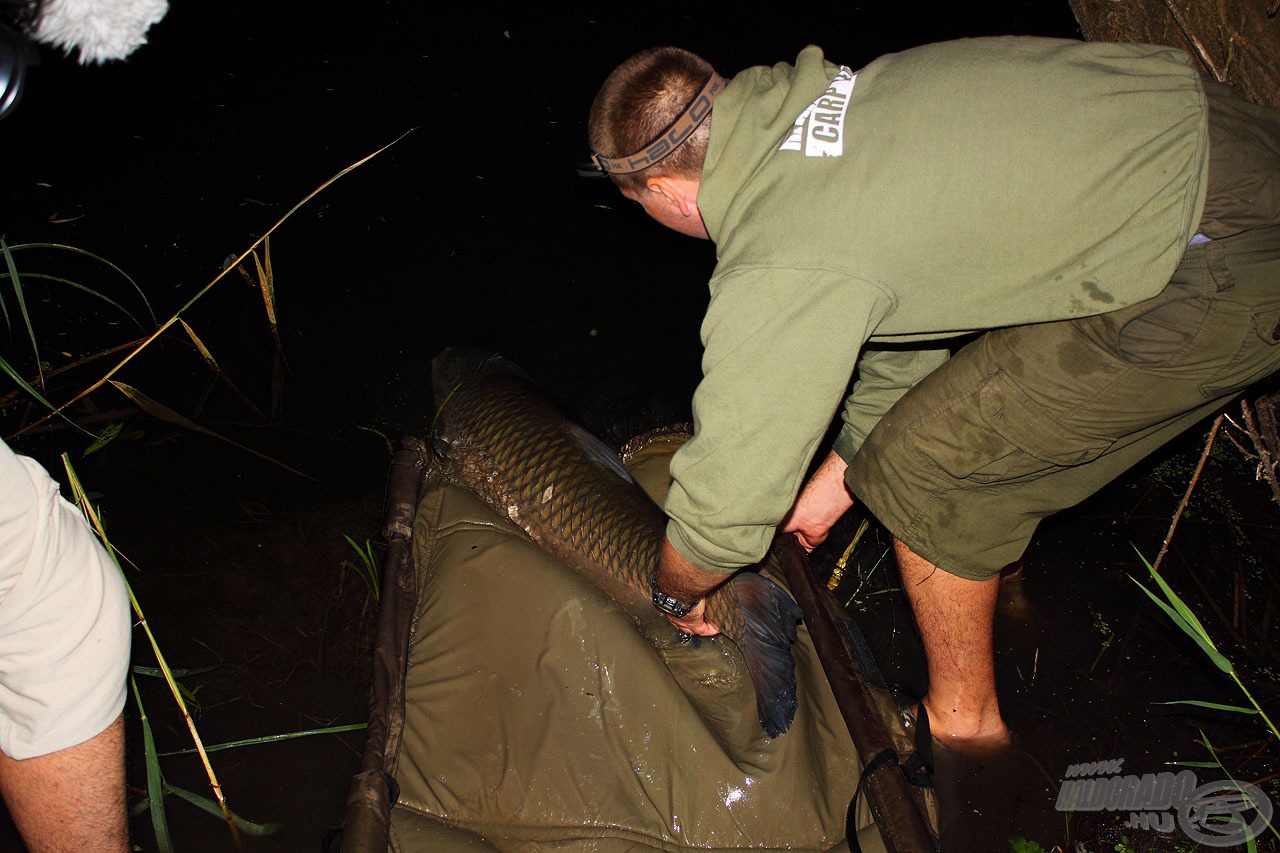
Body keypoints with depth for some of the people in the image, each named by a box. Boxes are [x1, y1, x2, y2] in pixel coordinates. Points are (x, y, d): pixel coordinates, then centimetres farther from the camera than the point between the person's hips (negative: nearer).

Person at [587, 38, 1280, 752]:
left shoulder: (777, 273, -19)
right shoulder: (801, 104, 9)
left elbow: (725, 503, -10)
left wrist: (675, 596, 14)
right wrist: (837, 479, 30)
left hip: (1222, 275, -9)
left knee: (922, 470, 0)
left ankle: (966, 727, 20)